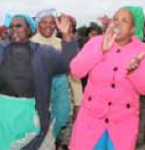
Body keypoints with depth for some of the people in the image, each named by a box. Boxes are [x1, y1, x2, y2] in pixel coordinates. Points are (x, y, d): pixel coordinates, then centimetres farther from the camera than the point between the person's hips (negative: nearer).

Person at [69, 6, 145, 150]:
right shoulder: (97, 42, -5)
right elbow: (75, 70, -15)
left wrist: (133, 70, -28)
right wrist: (101, 50, -26)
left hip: (124, 121, 0)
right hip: (91, 116, 0)